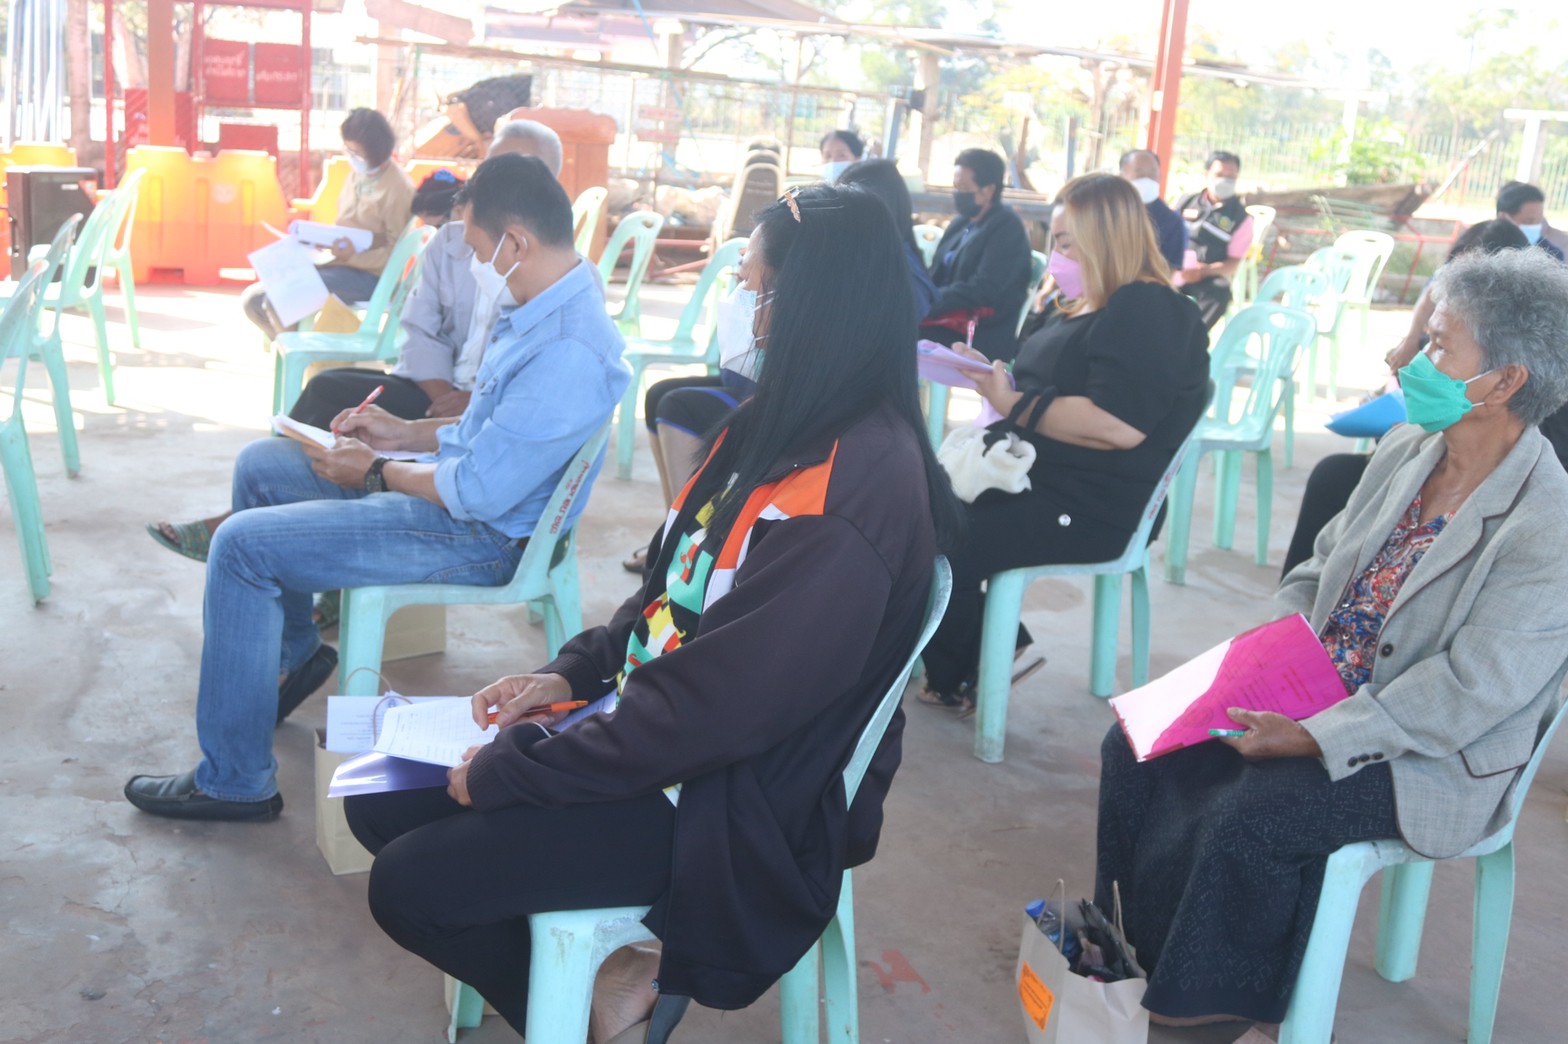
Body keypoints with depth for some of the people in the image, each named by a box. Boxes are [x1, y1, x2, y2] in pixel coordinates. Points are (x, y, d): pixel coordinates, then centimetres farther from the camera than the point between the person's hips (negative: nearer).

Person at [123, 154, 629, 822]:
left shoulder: (569, 353, -30)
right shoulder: (544, 308, 4)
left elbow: (480, 492, -29)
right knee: (260, 465, 17)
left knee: (243, 545, -15)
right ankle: (294, 652, 34)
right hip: (464, 483, 11)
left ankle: (234, 781, -4)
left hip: (479, 538, -11)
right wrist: (408, 434, 8)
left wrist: (376, 473, -14)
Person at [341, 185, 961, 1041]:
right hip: (642, 711, 10)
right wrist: (570, 672, 4)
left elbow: (711, 712, -27)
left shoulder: (855, 489, -27)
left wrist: (507, 769, -18)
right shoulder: (781, 425, 3)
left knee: (410, 884, -12)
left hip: (731, 805, -9)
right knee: (380, 805, 7)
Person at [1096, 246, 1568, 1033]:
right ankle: (1126, 950, 10)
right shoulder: (1406, 451, 3)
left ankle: (1201, 1004, -2)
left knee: (1248, 815, -28)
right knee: (1135, 748, -5)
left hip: (1424, 756, -7)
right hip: (1308, 695, 8)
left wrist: (1314, 738, -25)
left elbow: (1470, 693, -24)